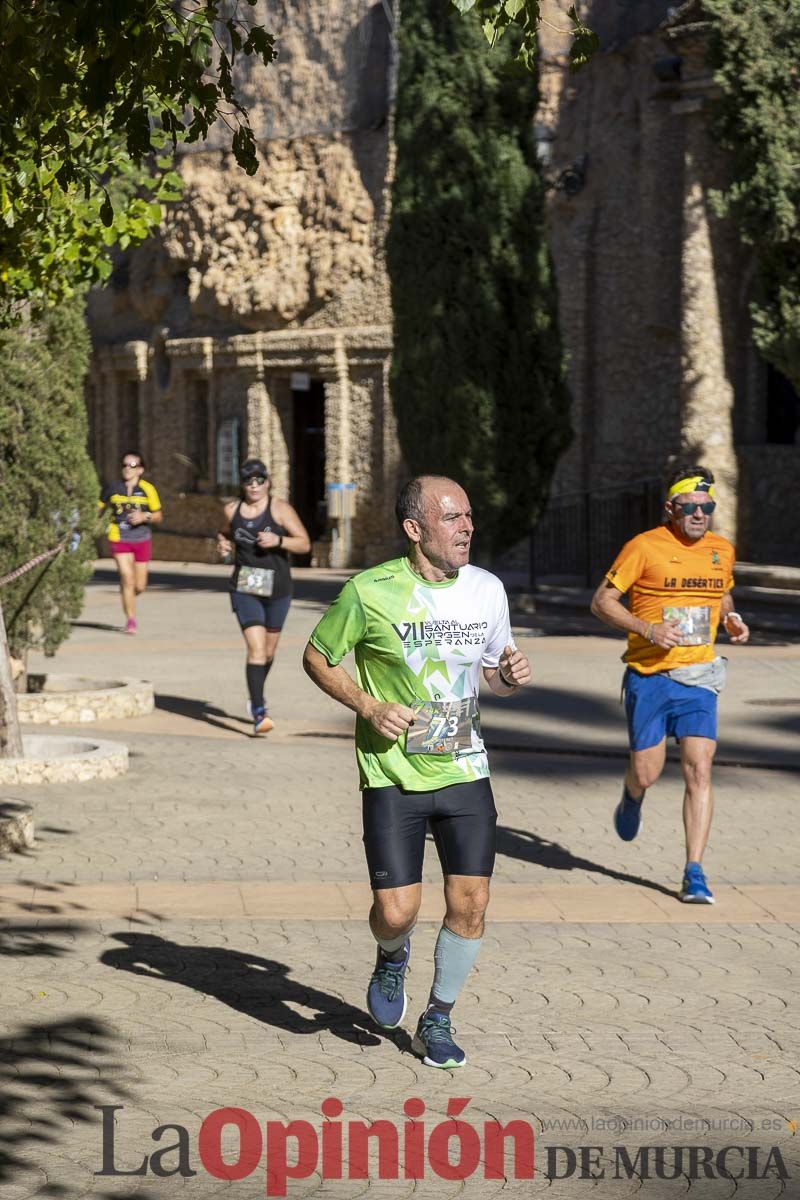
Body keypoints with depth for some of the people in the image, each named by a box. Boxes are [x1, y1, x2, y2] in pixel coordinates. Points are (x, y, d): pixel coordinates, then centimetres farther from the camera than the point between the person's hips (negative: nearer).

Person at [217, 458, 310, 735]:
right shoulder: (232, 509, 2)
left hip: (277, 590, 0)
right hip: (244, 589, 0)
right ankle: (259, 713, -20)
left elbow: (305, 544, -10)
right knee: (256, 649, -16)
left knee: (268, 651, 17)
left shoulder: (280, 509, -7)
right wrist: (222, 543, 1)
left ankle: (256, 695, 44)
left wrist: (278, 540, -26)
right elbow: (224, 533, 24)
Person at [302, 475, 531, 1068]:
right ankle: (393, 959, 31)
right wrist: (368, 706, -13)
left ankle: (438, 1020, 20)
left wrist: (510, 674, -8)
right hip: (392, 775, -3)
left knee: (470, 903, -3)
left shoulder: (487, 589, 2)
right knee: (396, 912, -7)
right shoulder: (370, 591, -11)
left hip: (465, 771, 3)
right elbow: (318, 657, 1)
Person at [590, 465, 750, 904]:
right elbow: (602, 601, -6)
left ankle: (694, 875, -4)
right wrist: (648, 629, -19)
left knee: (699, 771, -8)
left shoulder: (722, 550, 7)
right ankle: (631, 799, 42)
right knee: (646, 773, 2)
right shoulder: (645, 547, -9)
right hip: (649, 675, -3)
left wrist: (731, 619, 5)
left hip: (698, 678, 3)